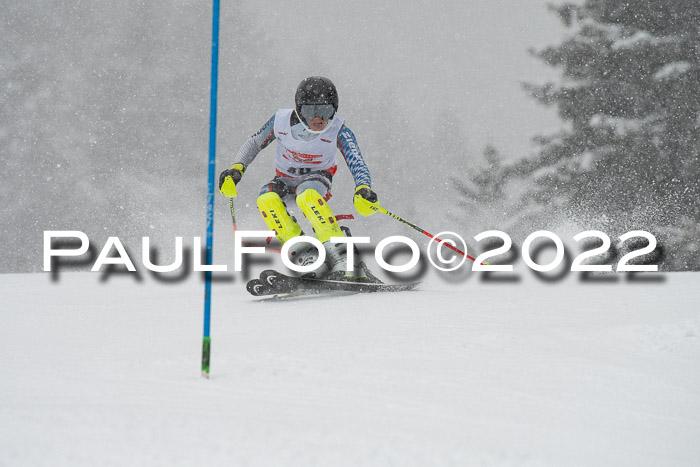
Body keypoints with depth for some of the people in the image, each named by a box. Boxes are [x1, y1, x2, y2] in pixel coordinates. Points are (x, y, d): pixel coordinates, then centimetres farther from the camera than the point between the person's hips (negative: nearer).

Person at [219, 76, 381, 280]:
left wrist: (363, 189, -51)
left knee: (307, 195, -39)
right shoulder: (281, 121, -19)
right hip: (285, 180, 2)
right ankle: (307, 258, -34)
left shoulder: (338, 130, -23)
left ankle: (342, 258, -39)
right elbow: (254, 143, -1)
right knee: (266, 199, -32)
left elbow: (357, 164, -30)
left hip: (317, 179, -2)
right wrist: (236, 168, -15)